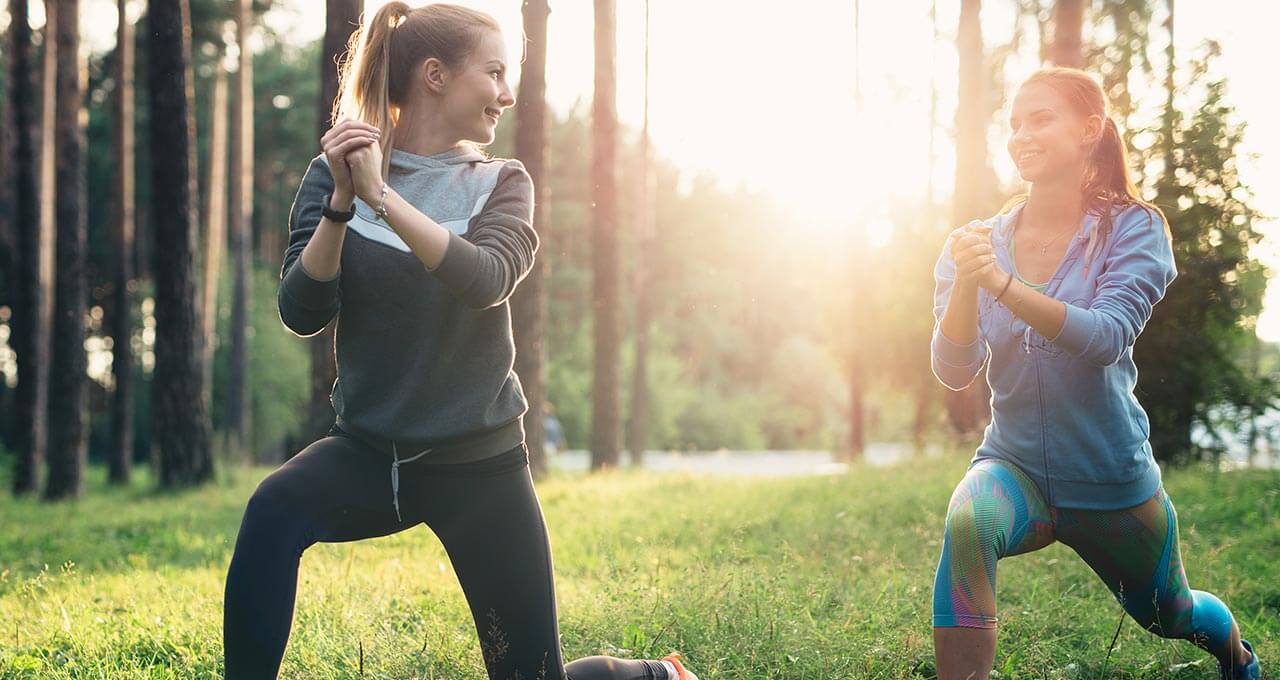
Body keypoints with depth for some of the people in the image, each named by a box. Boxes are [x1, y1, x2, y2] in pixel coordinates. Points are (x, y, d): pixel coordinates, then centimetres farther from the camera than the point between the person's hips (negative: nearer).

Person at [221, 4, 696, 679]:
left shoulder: (500, 183, 0)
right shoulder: (334, 176, -2)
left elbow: (485, 280, -21)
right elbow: (301, 313, -12)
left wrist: (380, 196, -30)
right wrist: (340, 203, -25)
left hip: (479, 461, 0)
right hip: (368, 447, 0)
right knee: (274, 510, -33)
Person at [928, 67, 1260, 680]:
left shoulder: (1132, 228, -10)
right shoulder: (980, 242, -4)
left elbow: (1107, 338, -27)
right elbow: (953, 372, -14)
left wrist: (1002, 285, -40)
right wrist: (965, 284, -31)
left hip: (1113, 479, 0)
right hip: (1017, 466, 1)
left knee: (1170, 615, 22)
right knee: (968, 522, -35)